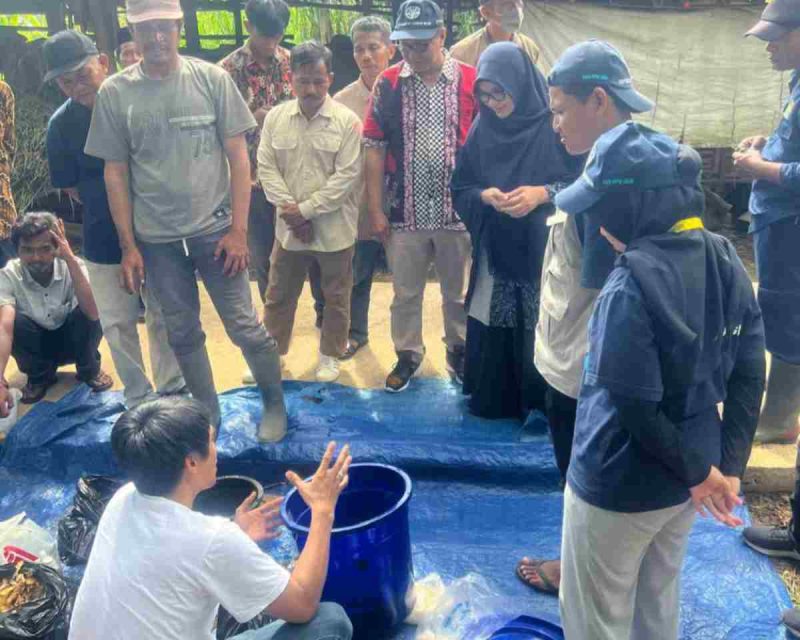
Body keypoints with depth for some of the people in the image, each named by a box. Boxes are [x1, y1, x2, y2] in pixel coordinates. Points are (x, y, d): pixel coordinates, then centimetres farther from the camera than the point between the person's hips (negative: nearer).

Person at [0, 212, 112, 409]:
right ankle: (39, 376, -1)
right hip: (36, 344, 1)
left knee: (88, 315, -32)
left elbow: (93, 313, -39)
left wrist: (70, 259, -43)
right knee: (16, 322, -31)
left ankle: (89, 370, -1)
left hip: (72, 340, -1)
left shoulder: (72, 266, -23)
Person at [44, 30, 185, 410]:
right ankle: (138, 399, 27)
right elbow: (71, 187, 1)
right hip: (105, 240, 0)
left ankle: (172, 391, 31)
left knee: (164, 316, 13)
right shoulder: (62, 124, -10)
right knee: (117, 324, 9)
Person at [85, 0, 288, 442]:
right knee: (182, 334, 12)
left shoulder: (212, 79, -3)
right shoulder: (114, 93, 0)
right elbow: (115, 173, 4)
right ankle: (207, 412, 30)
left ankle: (274, 403, 24)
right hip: (156, 238, 2)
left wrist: (238, 230, -6)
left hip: (215, 228, -2)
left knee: (244, 326, 3)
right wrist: (128, 246, 2)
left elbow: (237, 157, -2)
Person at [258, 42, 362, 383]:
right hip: (289, 227, 3)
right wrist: (288, 208, -12)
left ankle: (330, 355, 29)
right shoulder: (275, 117, 0)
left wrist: (306, 209, -16)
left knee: (335, 297, 12)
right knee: (278, 295, 14)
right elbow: (266, 167, 0)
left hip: (334, 228, -3)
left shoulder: (347, 121, -10)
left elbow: (346, 176, -15)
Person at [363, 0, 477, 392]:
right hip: (405, 212, 1)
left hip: (457, 211, -1)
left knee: (459, 292, 14)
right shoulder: (387, 85, -2)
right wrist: (375, 209, -3)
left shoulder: (472, 81, -5)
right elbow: (374, 149, 0)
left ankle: (459, 352, 35)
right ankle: (407, 355, 32)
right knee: (405, 293, 13)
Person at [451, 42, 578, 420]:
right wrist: (485, 195, -13)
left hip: (543, 249, -3)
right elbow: (460, 189, 8)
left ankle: (544, 404, 22)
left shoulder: (555, 122, -9)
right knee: (491, 329, 9)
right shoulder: (483, 127, 4)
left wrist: (543, 193, -20)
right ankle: (493, 400, 27)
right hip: (495, 249, 4)